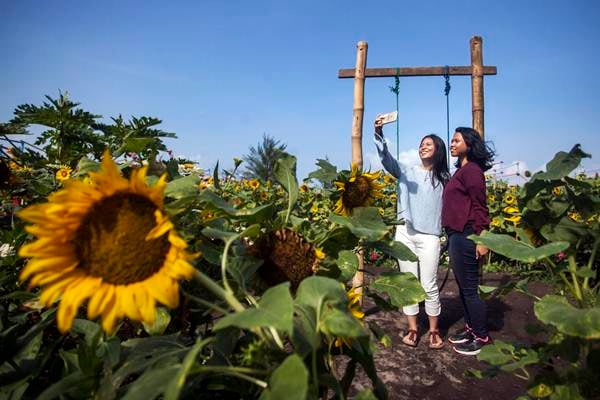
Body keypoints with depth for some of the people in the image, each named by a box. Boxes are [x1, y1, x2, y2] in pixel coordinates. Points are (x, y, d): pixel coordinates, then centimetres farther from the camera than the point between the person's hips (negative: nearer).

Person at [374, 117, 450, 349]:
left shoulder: (444, 179, 12)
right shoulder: (407, 172, 11)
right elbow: (386, 158, -6)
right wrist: (379, 134, -22)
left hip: (430, 236, -1)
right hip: (405, 234, 1)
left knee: (429, 286, 0)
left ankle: (434, 331, 18)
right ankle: (412, 329, 18)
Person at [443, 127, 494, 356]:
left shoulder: (472, 170, -11)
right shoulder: (460, 170, 15)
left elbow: (479, 207, -15)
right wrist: (450, 237, 14)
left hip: (465, 236, -9)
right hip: (455, 235, 9)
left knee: (469, 289, 1)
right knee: (463, 286, 18)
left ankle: (482, 338, 15)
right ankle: (471, 328, 32)